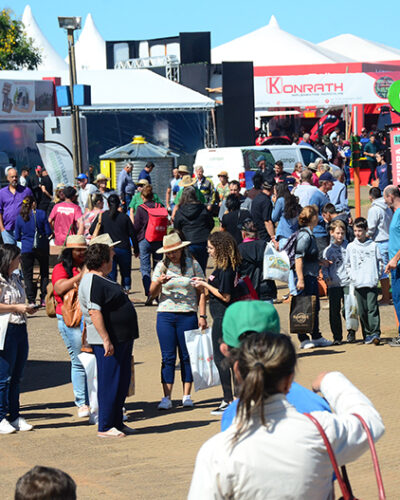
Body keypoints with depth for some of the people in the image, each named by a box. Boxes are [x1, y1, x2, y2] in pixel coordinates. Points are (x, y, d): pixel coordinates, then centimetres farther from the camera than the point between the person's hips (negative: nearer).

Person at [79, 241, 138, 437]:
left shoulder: (102, 280, 17)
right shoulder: (93, 282, -17)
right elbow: (94, 312, -23)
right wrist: (106, 340, -26)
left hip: (122, 339, 11)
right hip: (109, 342, -11)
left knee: (122, 383, 15)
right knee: (109, 384, -6)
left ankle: (117, 422, 24)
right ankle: (105, 427, -1)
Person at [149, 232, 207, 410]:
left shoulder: (193, 265, 4)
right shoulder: (161, 266, 6)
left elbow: (201, 292, 6)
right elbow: (152, 294, 4)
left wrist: (202, 316, -1)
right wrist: (159, 282, -16)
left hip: (188, 315, -1)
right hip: (165, 315, 1)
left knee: (187, 356, 2)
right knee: (168, 357, -1)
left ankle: (187, 396, 8)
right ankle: (166, 397, 0)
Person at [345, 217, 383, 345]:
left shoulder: (373, 245, 4)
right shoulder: (351, 247, 8)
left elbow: (380, 262, 9)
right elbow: (348, 264, 14)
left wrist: (377, 276, -1)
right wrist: (352, 276, 2)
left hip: (372, 283, -2)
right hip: (358, 284, 2)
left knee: (372, 308, -12)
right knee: (362, 311, 5)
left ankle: (375, 333, -14)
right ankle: (367, 334, 13)